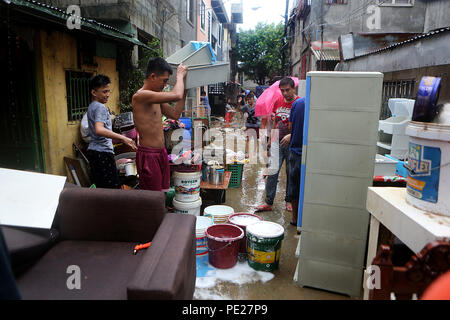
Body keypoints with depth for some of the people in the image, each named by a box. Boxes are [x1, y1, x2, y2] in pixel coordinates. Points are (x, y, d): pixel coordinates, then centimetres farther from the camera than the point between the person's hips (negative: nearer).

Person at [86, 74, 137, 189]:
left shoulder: (91, 106, 17)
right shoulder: (101, 107, -13)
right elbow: (99, 130, -30)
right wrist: (123, 138, -35)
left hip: (93, 150, 10)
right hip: (103, 152, -10)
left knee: (101, 188, 13)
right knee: (113, 188, -10)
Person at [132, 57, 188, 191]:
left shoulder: (155, 98, 12)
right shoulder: (140, 96, -18)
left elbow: (175, 114, 17)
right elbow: (176, 96, -27)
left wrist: (184, 90, 12)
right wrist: (180, 75, -8)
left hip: (161, 152, 10)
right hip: (148, 155, -9)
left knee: (163, 195, 17)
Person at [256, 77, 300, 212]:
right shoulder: (278, 102, 8)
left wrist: (291, 136, -24)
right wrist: (271, 139, 17)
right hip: (278, 143, 4)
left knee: (291, 173, 8)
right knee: (272, 172, -1)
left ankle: (289, 201, 24)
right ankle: (268, 203, 6)